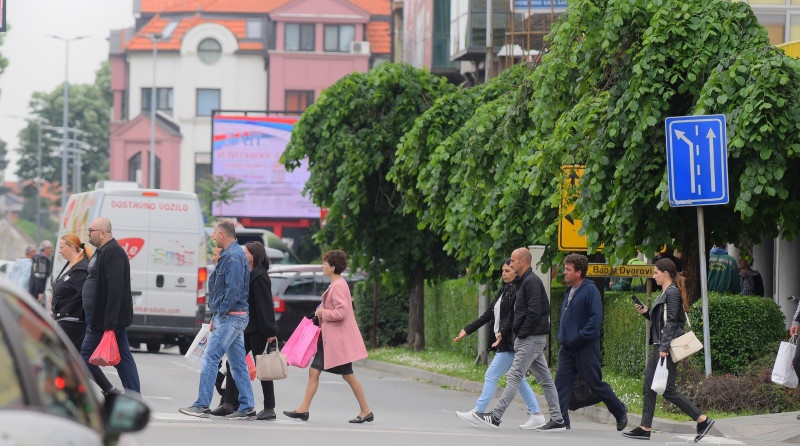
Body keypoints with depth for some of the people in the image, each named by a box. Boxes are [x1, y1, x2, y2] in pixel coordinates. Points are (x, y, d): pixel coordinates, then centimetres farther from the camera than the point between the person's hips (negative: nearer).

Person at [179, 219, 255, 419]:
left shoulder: (233, 256, -15)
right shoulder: (232, 254, 18)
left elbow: (233, 290, -23)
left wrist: (219, 314, -18)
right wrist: (215, 316, 19)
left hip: (230, 317, -10)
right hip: (236, 317, 10)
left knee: (210, 359, -9)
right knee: (237, 363, 10)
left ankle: (202, 405, -9)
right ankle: (246, 407, 10)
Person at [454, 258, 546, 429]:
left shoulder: (517, 290, -12)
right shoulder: (504, 290, 17)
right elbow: (489, 314, 20)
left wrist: (502, 332, -34)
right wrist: (467, 330, 19)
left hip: (510, 343, -10)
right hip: (504, 342, 10)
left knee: (491, 376, -8)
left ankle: (477, 413, -5)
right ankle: (536, 415, 12)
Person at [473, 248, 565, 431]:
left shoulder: (532, 282, -14)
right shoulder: (525, 281, 18)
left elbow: (534, 313, -22)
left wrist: (521, 334, -16)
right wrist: (519, 335, 14)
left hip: (531, 339, -11)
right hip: (535, 338, 11)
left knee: (514, 376, -9)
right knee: (545, 379, 8)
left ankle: (495, 417, -9)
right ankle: (557, 420, 9)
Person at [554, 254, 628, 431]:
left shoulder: (590, 290, -13)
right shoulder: (569, 291, 13)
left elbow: (596, 317, -20)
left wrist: (580, 337, -21)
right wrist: (562, 336, 13)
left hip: (585, 348, -8)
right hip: (567, 348, 8)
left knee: (595, 384, 3)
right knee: (562, 384, -2)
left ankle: (620, 411, 23)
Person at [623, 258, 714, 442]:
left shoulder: (672, 293, -13)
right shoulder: (665, 293, 17)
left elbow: (671, 322, -19)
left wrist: (664, 348, -24)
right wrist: (646, 312, 7)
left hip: (668, 347, -11)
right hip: (660, 346, 11)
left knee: (668, 389, -10)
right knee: (649, 387, 8)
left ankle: (703, 420, -7)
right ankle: (645, 428, 10)